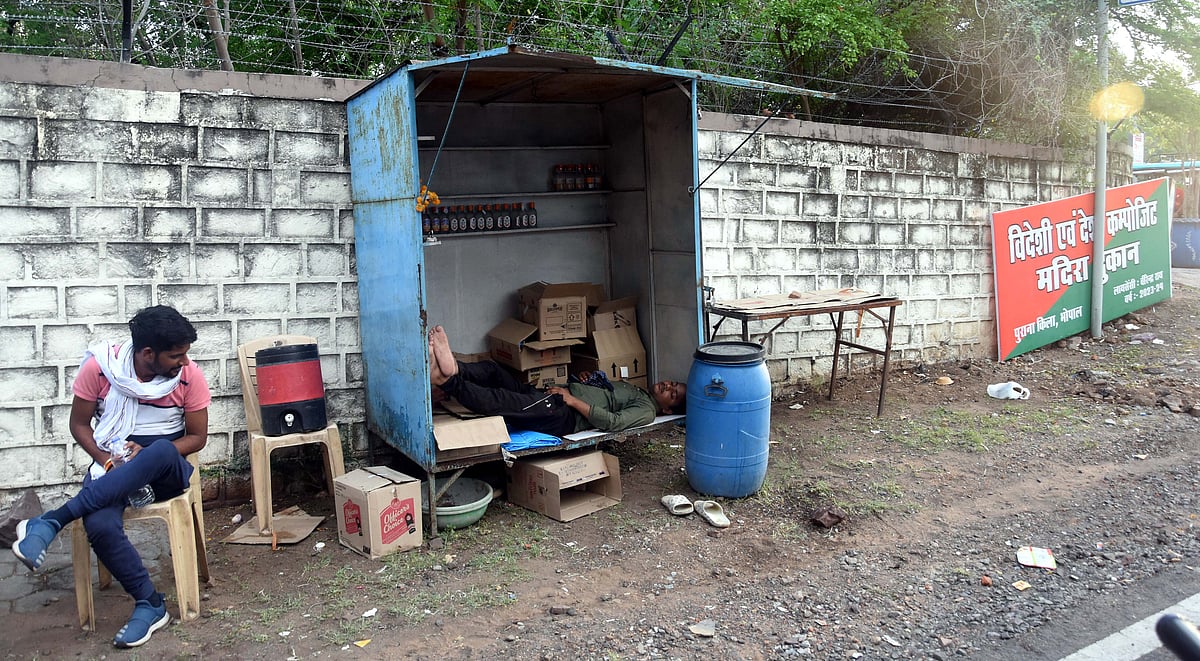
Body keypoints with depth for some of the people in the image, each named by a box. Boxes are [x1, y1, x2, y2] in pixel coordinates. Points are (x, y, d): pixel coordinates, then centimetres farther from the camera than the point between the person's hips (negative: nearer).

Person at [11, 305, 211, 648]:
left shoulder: (189, 375, -10)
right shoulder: (100, 367, -9)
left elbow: (197, 436, -3)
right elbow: (79, 424, 2)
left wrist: (148, 455, -18)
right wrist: (106, 461, -15)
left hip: (167, 469, 0)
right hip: (114, 463, 1)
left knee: (161, 452, -40)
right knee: (99, 525, -33)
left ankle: (50, 522, -32)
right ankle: (151, 604, -16)